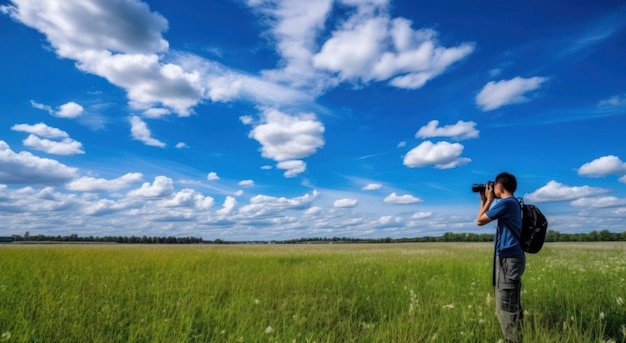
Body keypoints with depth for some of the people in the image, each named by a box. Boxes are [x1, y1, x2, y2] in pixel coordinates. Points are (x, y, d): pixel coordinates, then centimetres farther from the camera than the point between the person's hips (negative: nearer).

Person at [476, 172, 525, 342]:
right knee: (511, 305, 15)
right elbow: (487, 217, 25)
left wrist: (489, 199, 0)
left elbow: (480, 221, -9)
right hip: (510, 257, 10)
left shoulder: (506, 202, -15)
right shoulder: (512, 202, 16)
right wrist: (484, 200, 19)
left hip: (508, 258, -10)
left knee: (506, 306, -6)